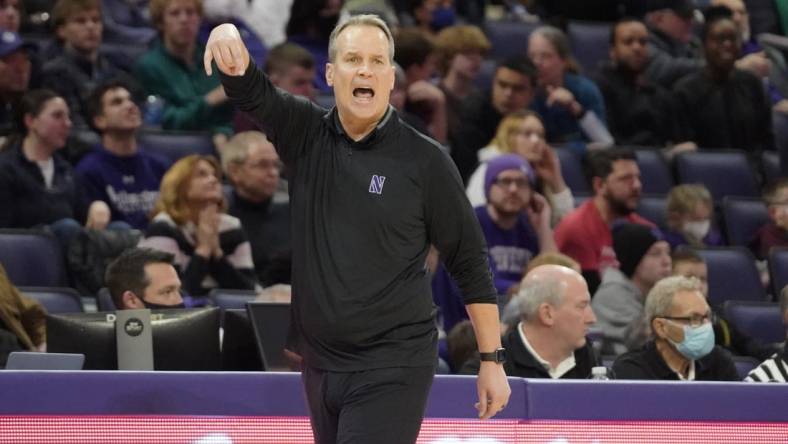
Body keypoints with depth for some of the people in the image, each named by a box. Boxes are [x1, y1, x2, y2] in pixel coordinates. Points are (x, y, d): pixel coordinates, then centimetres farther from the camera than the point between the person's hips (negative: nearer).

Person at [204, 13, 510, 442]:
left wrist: (492, 359, -2)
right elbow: (250, 91, -12)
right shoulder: (306, 135, 4)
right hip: (319, 365, 5)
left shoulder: (425, 161, -6)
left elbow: (470, 264, -1)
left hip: (392, 370, -5)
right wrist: (228, 37, -36)